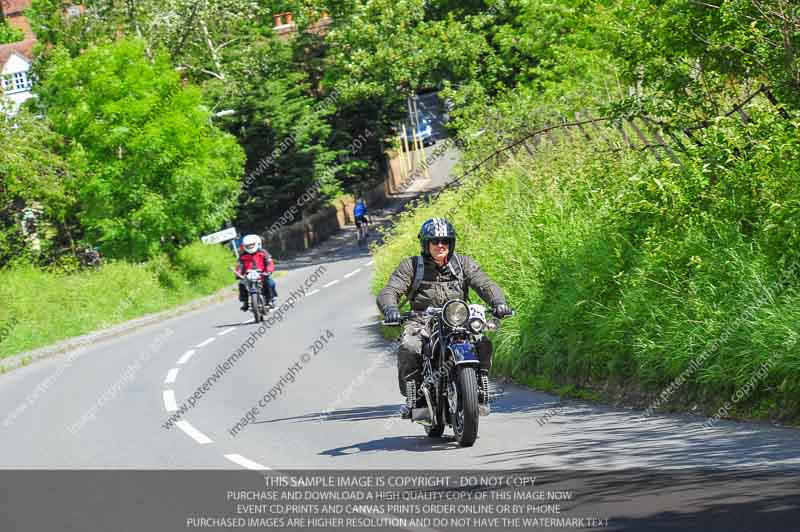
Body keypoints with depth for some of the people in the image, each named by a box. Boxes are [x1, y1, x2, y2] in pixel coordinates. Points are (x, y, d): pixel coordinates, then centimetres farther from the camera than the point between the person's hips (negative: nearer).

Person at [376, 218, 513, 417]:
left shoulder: (464, 264, 9)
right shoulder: (411, 266, 4)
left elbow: (485, 284, -3)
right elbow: (388, 292, -7)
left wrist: (498, 303, -25)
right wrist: (390, 308, -31)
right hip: (422, 322, -1)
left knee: (483, 344, -24)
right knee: (408, 348, -31)